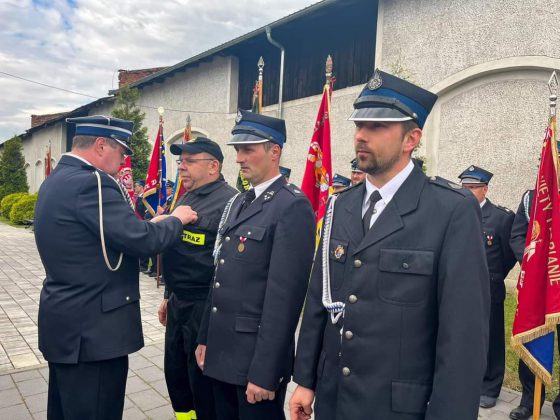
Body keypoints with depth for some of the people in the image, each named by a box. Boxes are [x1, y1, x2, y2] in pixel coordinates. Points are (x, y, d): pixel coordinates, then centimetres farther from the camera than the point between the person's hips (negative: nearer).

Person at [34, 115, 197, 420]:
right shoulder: (90, 182, -21)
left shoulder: (56, 180, 11)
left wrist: (150, 226, 10)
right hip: (92, 329, -10)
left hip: (63, 323, 10)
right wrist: (176, 219, -7)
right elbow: (141, 241, -25)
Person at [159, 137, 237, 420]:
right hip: (178, 303, 9)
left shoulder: (229, 202, -18)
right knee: (175, 373, 21)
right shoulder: (185, 199, 11)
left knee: (203, 383, 8)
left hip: (206, 308, -8)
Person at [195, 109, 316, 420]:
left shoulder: (293, 206, -16)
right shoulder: (238, 202, 10)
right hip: (222, 350, 8)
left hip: (257, 356, -8)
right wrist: (205, 337, 14)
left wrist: (264, 371, -19)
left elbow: (284, 296, -21)